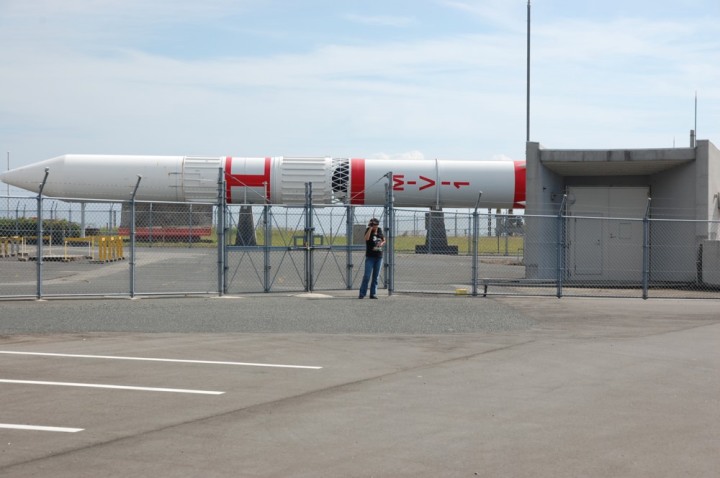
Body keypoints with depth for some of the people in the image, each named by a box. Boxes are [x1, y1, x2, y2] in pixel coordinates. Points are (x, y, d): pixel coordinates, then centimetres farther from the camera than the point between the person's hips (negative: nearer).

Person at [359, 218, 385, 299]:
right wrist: (370, 228, -24)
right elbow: (366, 238, -28)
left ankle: (373, 293, 13)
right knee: (367, 276, -9)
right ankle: (362, 294, -3)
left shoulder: (379, 230, 9)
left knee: (375, 277, 7)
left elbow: (384, 240, 22)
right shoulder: (368, 230, -5)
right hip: (370, 257, -5)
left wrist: (382, 243, -1)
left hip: (379, 257, 5)